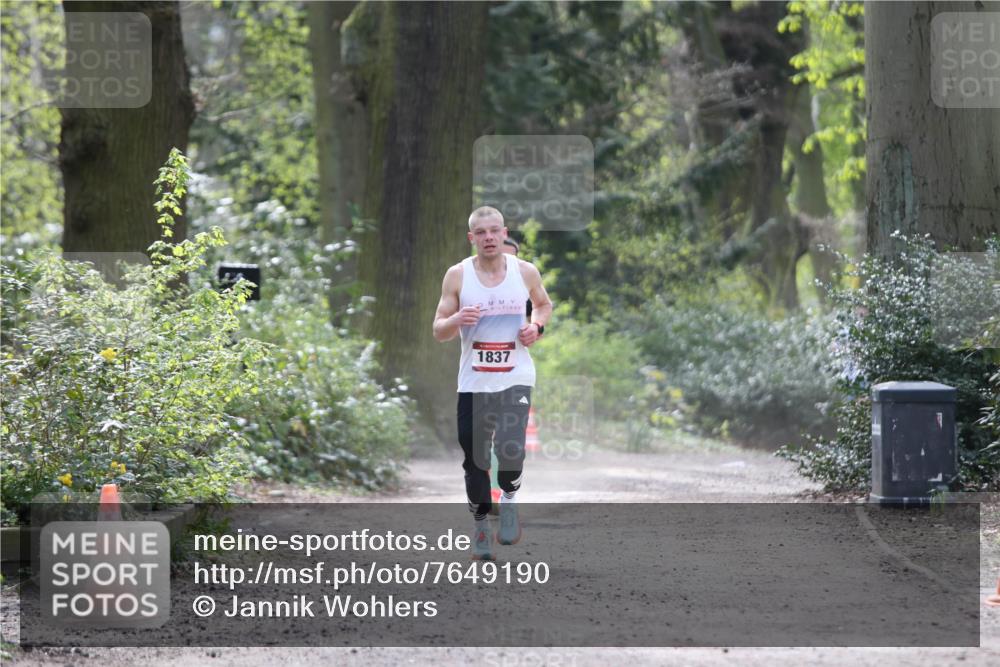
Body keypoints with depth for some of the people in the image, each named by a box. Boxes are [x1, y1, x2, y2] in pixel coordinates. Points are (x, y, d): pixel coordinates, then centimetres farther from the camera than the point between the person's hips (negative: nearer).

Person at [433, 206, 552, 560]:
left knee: (511, 451, -21)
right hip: (473, 382, 1)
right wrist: (456, 321, -22)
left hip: (516, 379, -1)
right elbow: (438, 330, 0)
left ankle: (508, 499, 9)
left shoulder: (526, 272, 0)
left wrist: (537, 326, -2)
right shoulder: (457, 275, -3)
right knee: (475, 461, 5)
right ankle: (481, 523, 26)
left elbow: (544, 304, 20)